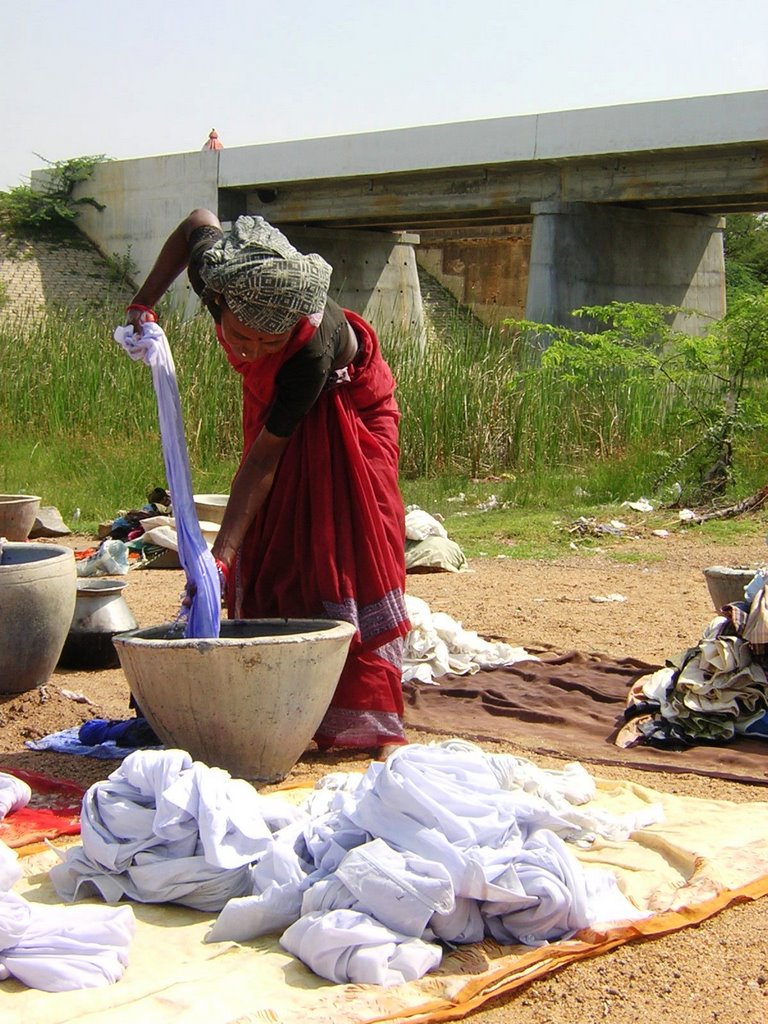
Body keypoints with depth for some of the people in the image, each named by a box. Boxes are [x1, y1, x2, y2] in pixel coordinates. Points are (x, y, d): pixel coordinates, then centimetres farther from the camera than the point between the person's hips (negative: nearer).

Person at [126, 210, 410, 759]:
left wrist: (223, 554, -41)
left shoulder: (313, 350, -45)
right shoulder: (215, 272, -32)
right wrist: (144, 304, -9)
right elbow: (198, 222, -7)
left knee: (350, 553, -11)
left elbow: (264, 459, -39)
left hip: (347, 405, -5)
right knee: (266, 550, 2)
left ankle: (370, 720, -7)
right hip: (276, 400, 6)